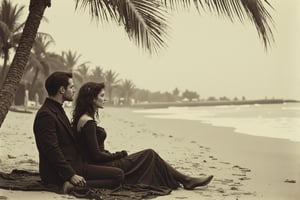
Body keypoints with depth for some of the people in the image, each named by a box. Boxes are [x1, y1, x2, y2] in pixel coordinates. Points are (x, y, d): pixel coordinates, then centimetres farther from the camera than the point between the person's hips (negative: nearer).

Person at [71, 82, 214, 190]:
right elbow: (96, 155, -22)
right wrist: (120, 154, -7)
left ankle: (185, 180, 9)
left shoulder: (83, 118, 14)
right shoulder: (88, 122, -19)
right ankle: (186, 181, 6)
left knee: (149, 155, 9)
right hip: (102, 168, -10)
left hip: (100, 164, 10)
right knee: (150, 154, -6)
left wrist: (116, 155, 8)